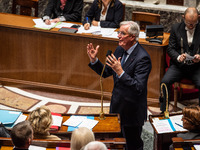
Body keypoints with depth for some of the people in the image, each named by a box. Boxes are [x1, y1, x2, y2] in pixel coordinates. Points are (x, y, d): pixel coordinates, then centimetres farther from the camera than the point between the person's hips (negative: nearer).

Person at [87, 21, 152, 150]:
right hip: (117, 105, 8)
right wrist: (94, 60, -4)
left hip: (132, 111, -8)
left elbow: (139, 88, -31)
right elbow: (106, 73, 12)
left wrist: (120, 72, -39)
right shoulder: (120, 50, 2)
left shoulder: (142, 58, -24)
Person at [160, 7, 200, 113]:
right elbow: (170, 49, 2)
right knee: (165, 81, -25)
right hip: (178, 65, 1)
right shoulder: (176, 28, 2)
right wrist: (178, 57, -19)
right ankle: (163, 111, -9)